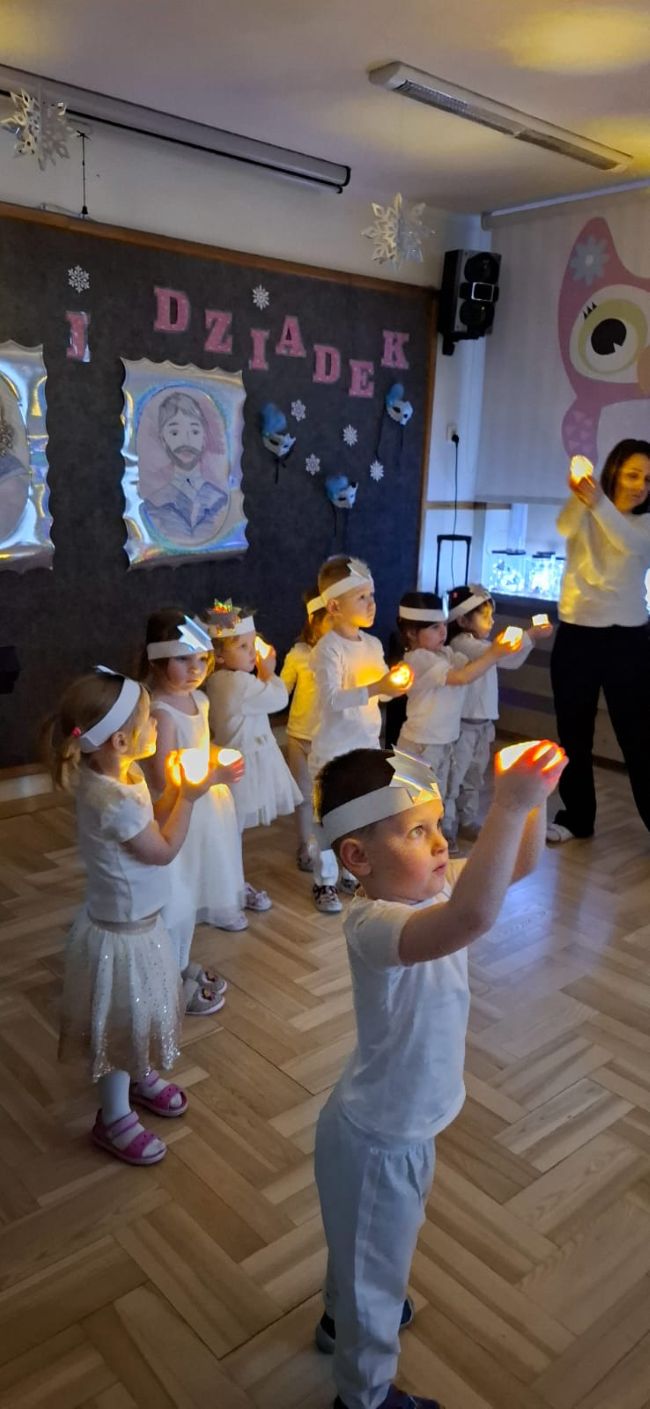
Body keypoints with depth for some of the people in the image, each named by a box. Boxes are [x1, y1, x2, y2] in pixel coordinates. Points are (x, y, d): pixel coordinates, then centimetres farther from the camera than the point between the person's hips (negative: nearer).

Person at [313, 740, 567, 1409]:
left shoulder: (425, 887, -12)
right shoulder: (374, 924, -38)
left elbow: (519, 863, -4)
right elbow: (474, 916, -58)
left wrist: (532, 793, -22)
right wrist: (509, 805, -56)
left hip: (403, 1125, 8)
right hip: (379, 1141, -8)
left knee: (365, 1250, 35)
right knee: (375, 1266, 20)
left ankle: (343, 1317, 64)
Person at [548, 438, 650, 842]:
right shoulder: (584, 517, 5)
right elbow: (565, 526, -19)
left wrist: (599, 504, -36)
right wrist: (578, 495, -41)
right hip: (575, 635, 1)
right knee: (574, 734, 9)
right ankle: (576, 817, 22)